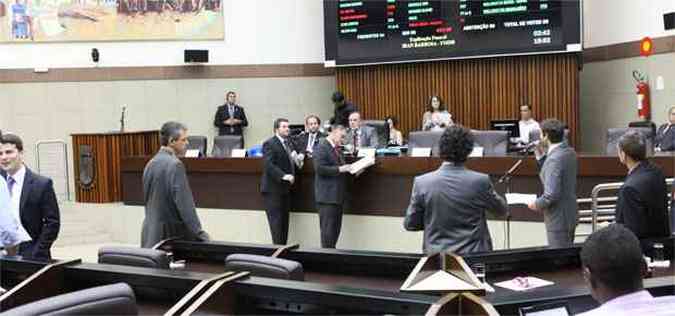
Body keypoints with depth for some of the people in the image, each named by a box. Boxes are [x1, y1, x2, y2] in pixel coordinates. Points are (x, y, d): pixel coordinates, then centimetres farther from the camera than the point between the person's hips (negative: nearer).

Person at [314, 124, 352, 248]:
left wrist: (347, 168, 6)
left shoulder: (337, 148, 16)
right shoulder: (322, 147, -11)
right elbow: (319, 168, -20)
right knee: (328, 227, -6)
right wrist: (339, 169, -21)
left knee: (336, 227, 11)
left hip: (337, 195, 9)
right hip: (327, 195, -9)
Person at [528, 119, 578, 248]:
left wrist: (537, 205, -10)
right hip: (569, 215, 9)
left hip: (558, 220, -9)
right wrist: (540, 155, 8)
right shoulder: (569, 152, 4)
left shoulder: (554, 159, -23)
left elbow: (551, 195, -27)